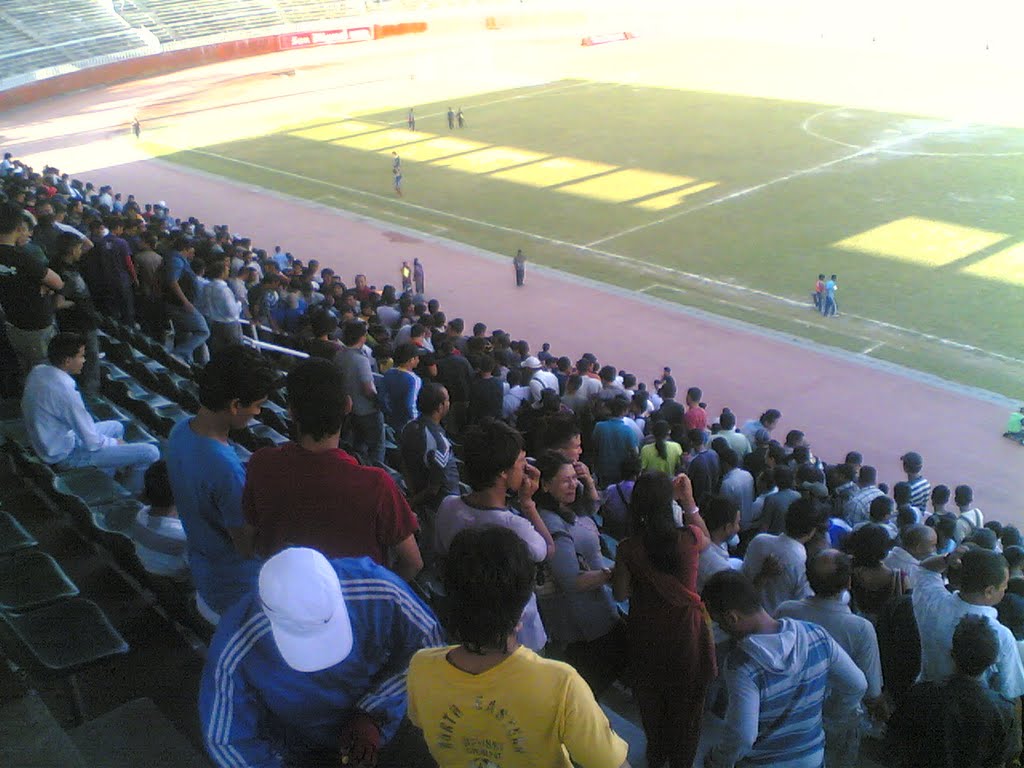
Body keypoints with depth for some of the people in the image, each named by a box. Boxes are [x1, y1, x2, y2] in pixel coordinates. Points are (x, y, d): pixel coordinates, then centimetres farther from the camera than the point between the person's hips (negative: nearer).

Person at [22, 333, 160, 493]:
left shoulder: (38, 371, -5)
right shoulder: (65, 392, -31)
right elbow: (92, 443, -24)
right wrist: (115, 443, -3)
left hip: (48, 445, 10)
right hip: (67, 456, -10)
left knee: (116, 427, 29)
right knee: (150, 453, -13)